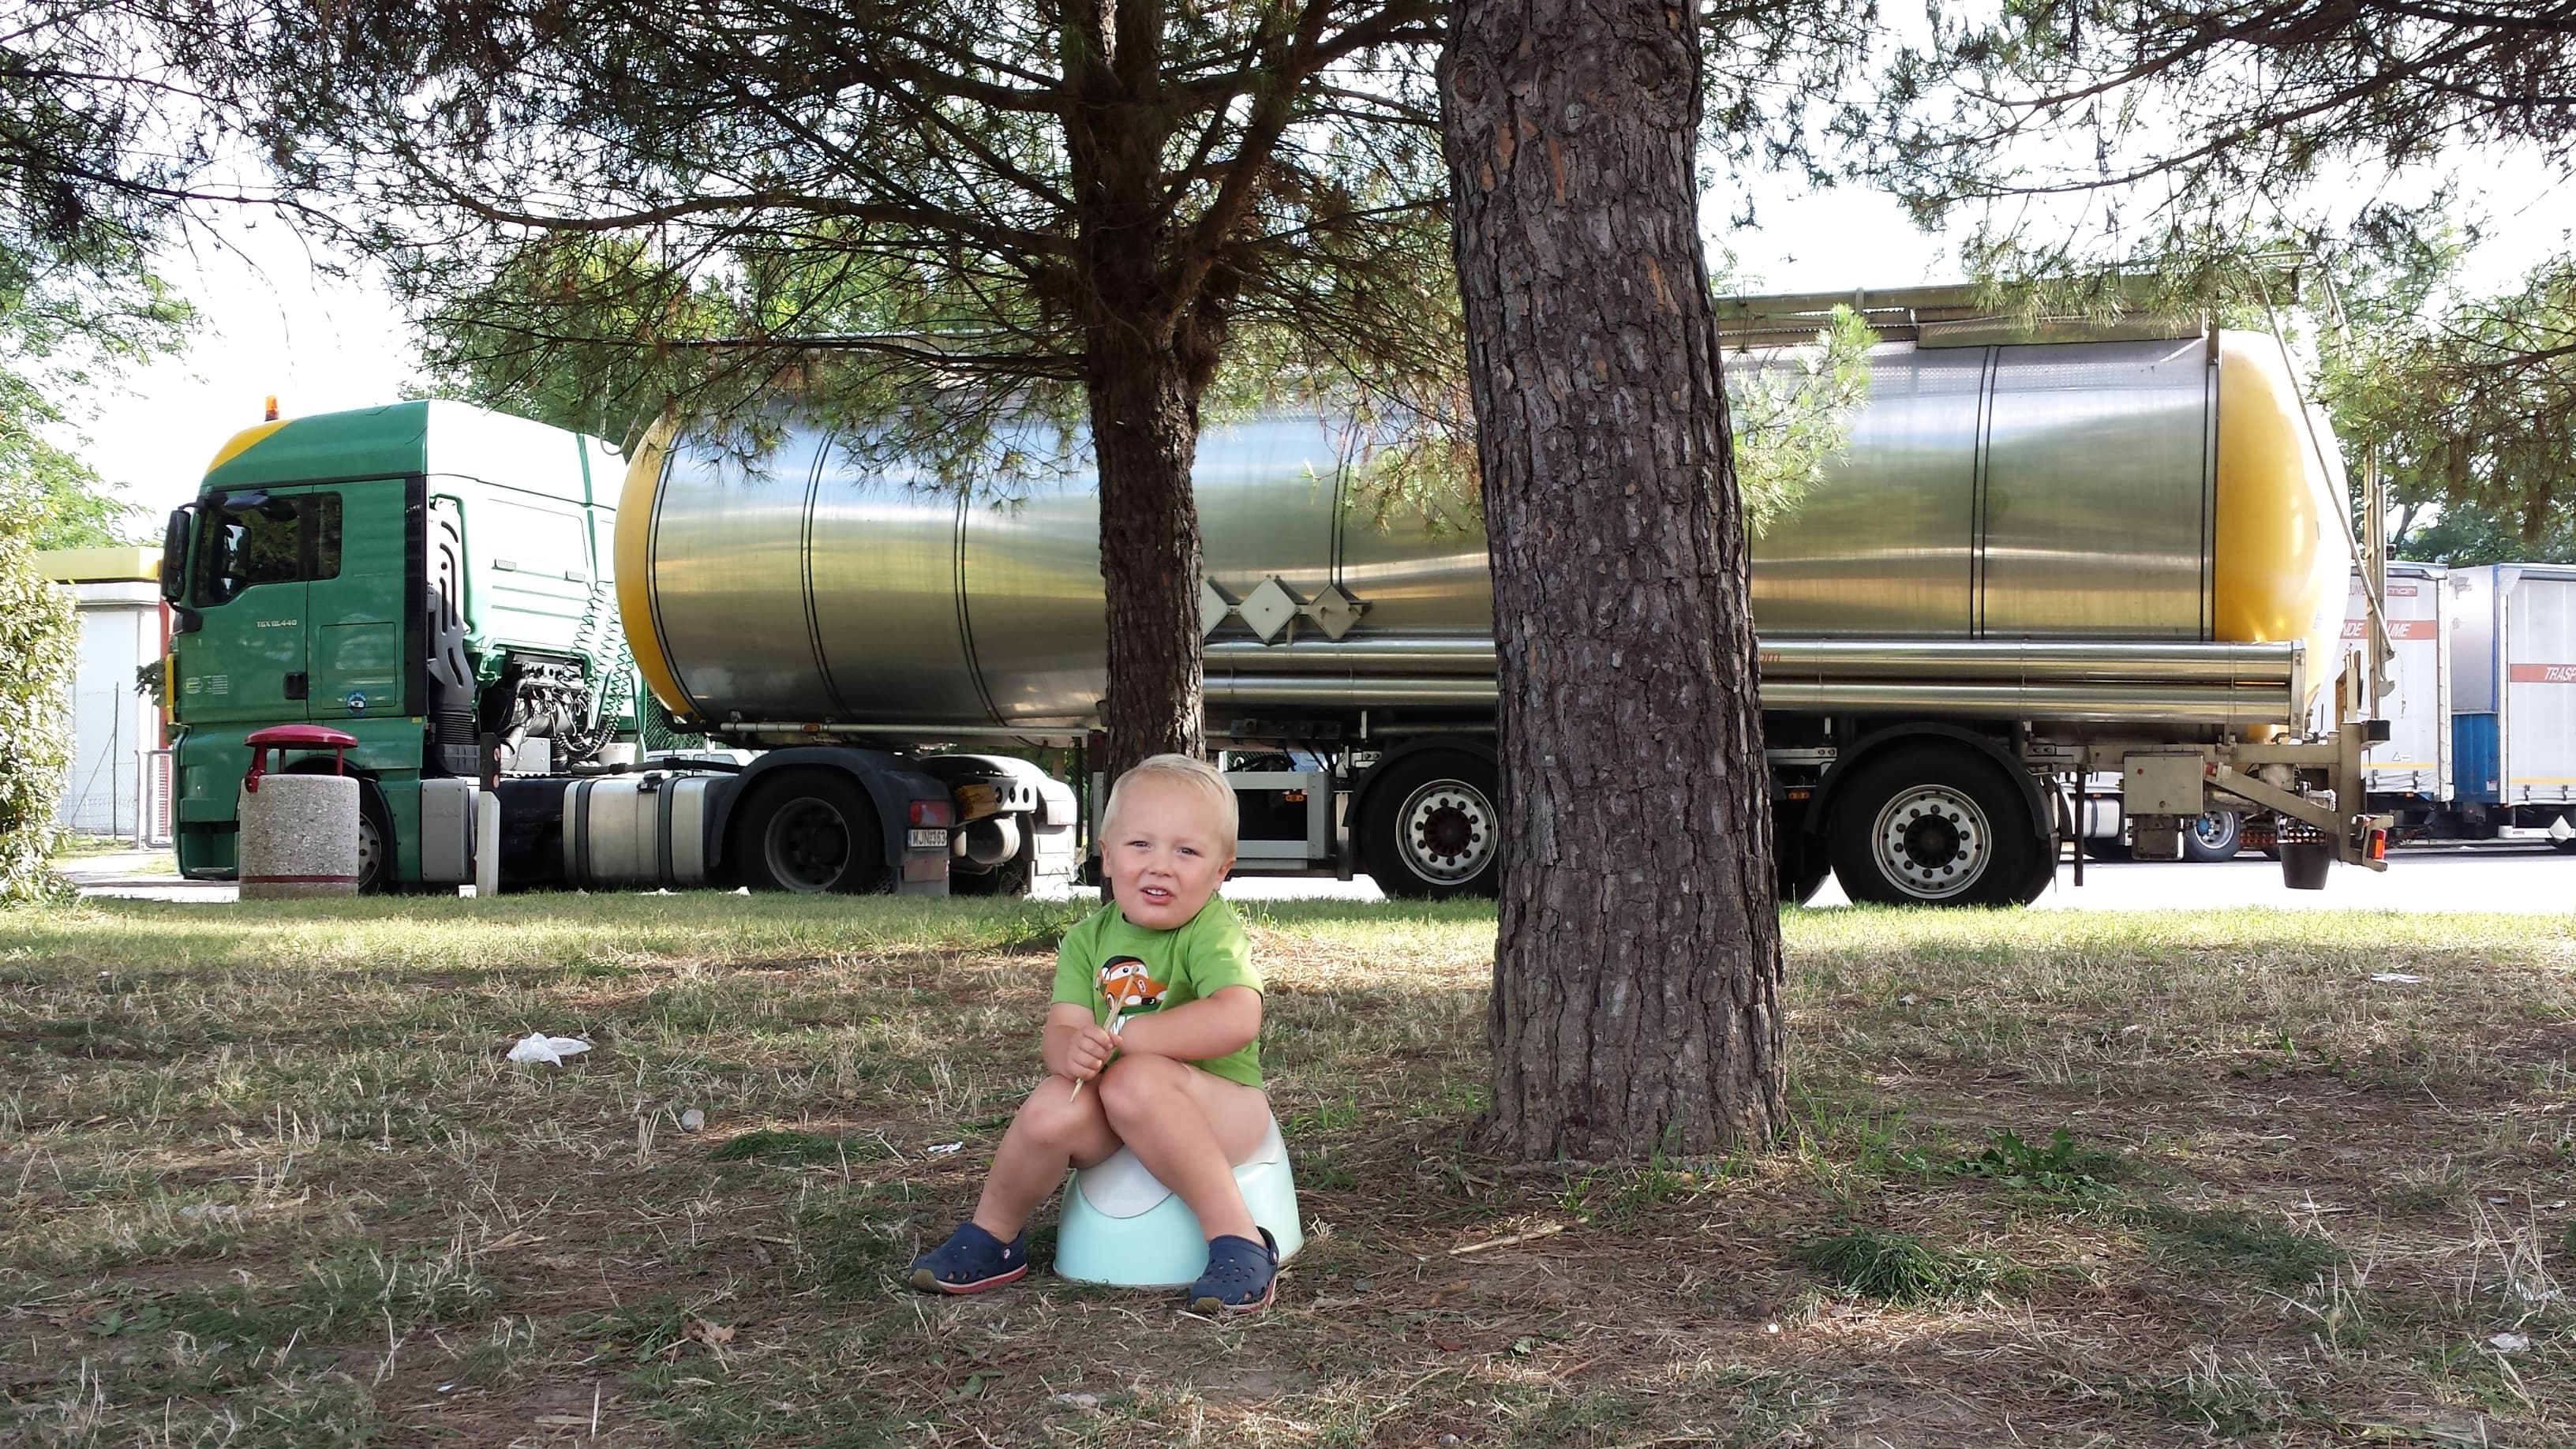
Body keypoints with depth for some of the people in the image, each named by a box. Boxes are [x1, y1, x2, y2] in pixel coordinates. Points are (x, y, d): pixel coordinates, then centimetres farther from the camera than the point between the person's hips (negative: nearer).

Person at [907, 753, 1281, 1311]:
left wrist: (1119, 1035, -26)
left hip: (1218, 1109, -4)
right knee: (1054, 1106, -25)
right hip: (1116, 1124, 5)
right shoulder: (1089, 939, 3)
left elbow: (1237, 1021, -31)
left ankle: (1238, 1239, -27)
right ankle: (992, 1237, 2)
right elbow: (1060, 1030, -6)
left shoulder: (1212, 931, -14)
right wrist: (1071, 1050, -33)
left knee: (1135, 1082, -33)